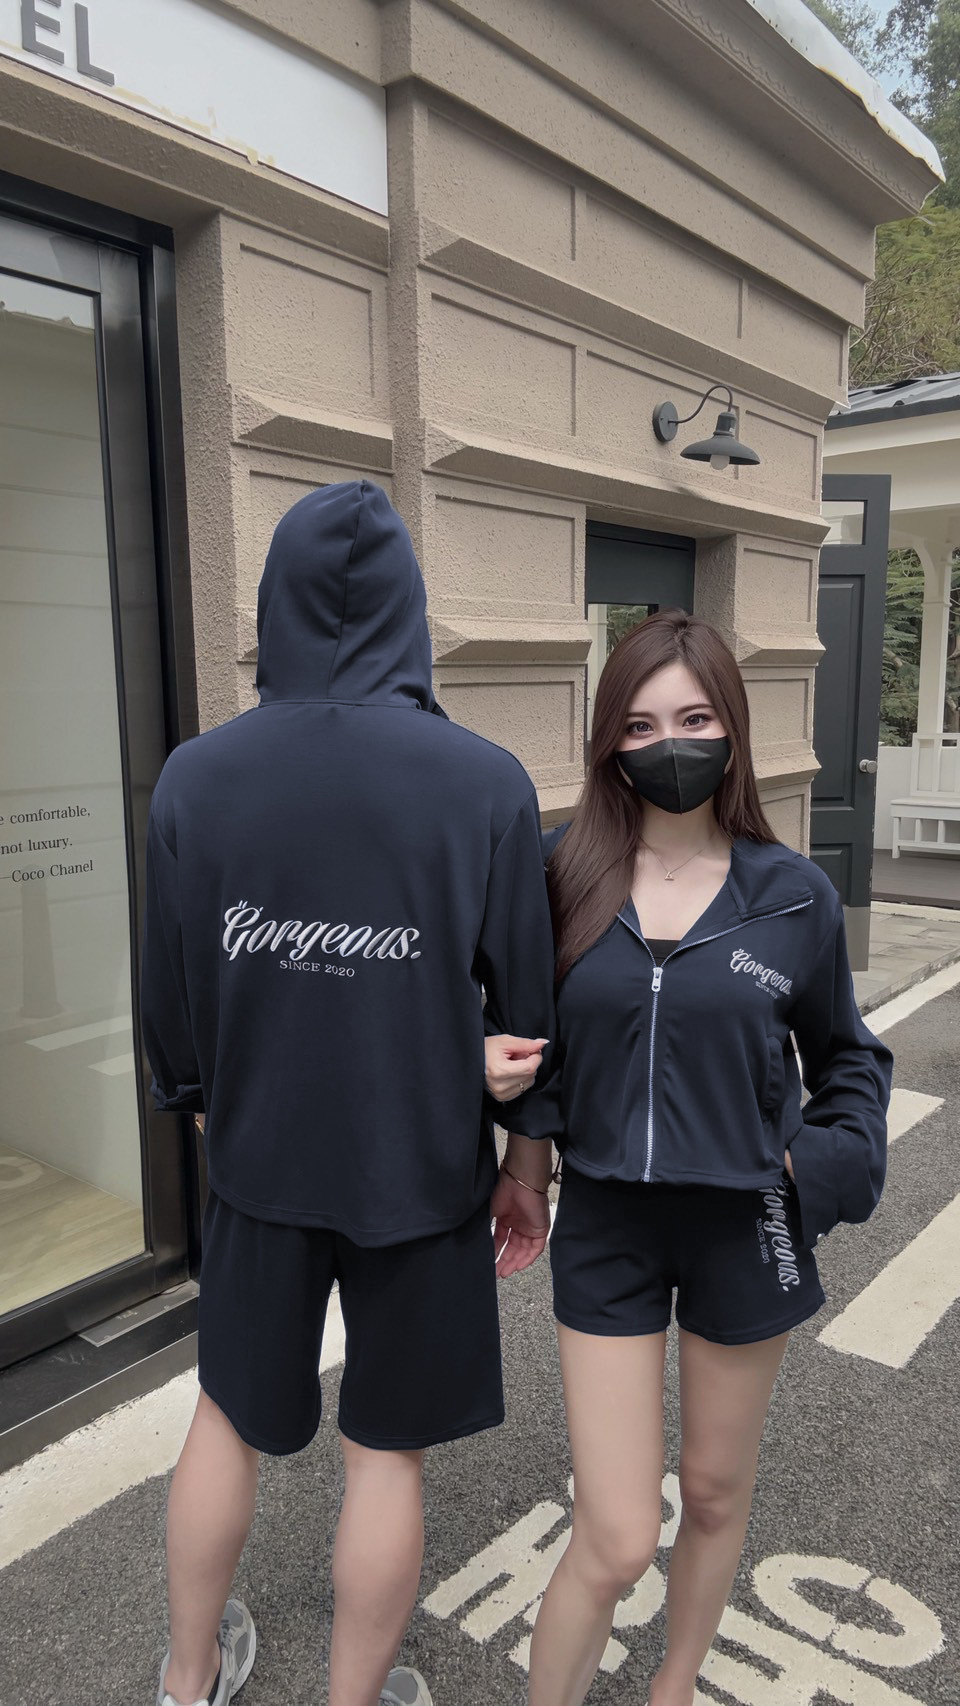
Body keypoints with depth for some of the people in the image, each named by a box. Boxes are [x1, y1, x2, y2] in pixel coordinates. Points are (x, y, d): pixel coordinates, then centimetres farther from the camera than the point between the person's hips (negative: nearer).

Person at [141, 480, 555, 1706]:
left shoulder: (196, 778, -11)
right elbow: (524, 994, -9)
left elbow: (172, 986, -2)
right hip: (421, 1166, -2)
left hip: (262, 1156, 3)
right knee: (387, 1448, 17)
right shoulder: (487, 784, -16)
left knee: (230, 1413, 24)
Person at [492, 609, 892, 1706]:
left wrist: (829, 1164, -7)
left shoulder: (792, 896, -9)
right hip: (605, 1223, -1)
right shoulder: (558, 874, -9)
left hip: (743, 1226, 1)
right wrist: (526, 1162, 3)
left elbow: (842, 1054, 7)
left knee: (715, 1491, 22)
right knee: (615, 1541, 1)